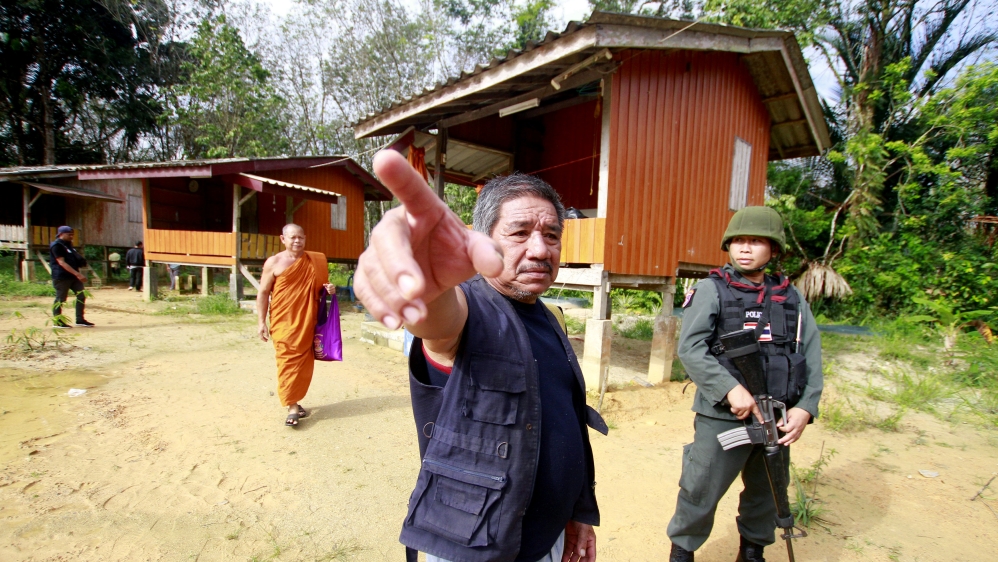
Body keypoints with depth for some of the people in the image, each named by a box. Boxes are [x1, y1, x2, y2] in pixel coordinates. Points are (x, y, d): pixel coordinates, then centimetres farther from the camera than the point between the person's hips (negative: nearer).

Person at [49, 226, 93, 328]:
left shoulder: (69, 245, 17)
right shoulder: (56, 245, -11)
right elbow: (61, 262, -20)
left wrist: (79, 274, 9)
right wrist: (77, 274, -27)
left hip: (74, 276, 9)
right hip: (62, 277, -8)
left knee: (81, 296, 7)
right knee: (60, 299, 0)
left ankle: (80, 320, 14)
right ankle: (57, 321, 11)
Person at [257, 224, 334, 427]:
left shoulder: (314, 261, 8)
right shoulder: (274, 262, -1)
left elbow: (319, 287, 20)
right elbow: (263, 293, 0)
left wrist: (330, 289, -4)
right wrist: (262, 322, -5)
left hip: (307, 322, 4)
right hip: (284, 323, -4)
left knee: (304, 363, 9)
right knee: (287, 363, -5)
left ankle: (295, 400, 25)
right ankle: (292, 407, 0)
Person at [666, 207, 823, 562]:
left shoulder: (792, 298, 7)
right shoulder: (712, 291, -5)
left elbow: (811, 356, 5)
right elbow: (689, 348, -14)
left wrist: (805, 407, -7)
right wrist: (731, 389, -22)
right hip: (723, 417, -4)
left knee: (766, 493, 20)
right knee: (701, 492, 5)